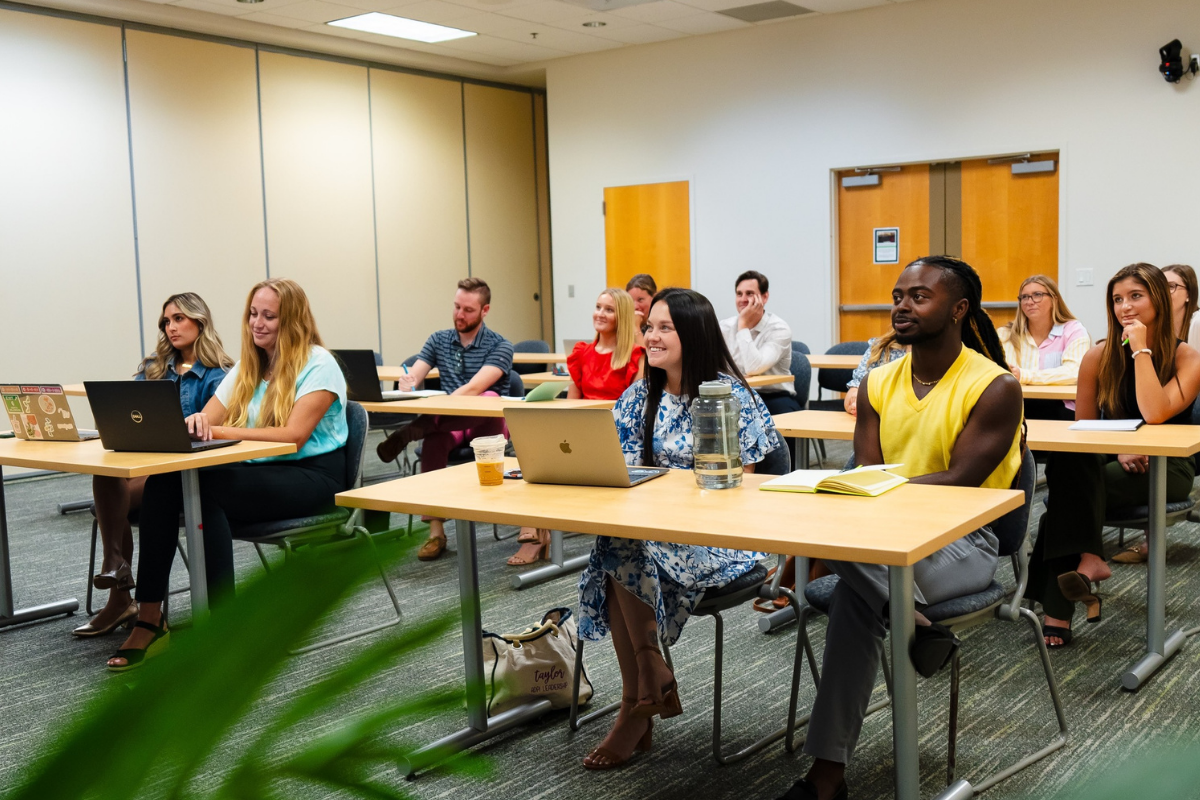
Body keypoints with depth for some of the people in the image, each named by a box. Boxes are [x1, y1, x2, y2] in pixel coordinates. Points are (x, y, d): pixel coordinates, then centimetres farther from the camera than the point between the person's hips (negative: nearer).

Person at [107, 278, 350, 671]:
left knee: (208, 488, -32)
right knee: (161, 484, -20)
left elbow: (294, 434, -18)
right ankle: (149, 620, -22)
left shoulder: (317, 365, -5)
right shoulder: (248, 367, 18)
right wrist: (197, 423, -16)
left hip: (311, 475, -7)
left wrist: (222, 430, -21)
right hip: (259, 473, 7)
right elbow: (208, 419, 10)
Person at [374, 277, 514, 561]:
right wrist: (407, 385, -26)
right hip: (451, 423, 3)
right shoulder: (438, 340, 12)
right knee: (434, 437, -35)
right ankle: (436, 530, -35)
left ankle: (410, 432, -39)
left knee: (489, 397, -37)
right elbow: (412, 378, 0)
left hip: (486, 424, -2)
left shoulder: (500, 346, -4)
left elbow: (475, 387, -20)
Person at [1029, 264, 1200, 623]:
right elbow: (1084, 427, 5)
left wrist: (1141, 350, -21)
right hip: (1114, 462, 3)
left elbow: (1155, 414, -25)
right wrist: (1119, 452, -14)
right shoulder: (1100, 356, 1)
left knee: (1072, 487, -30)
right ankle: (1088, 560, -32)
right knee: (1069, 462, -33)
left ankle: (1059, 606, -27)